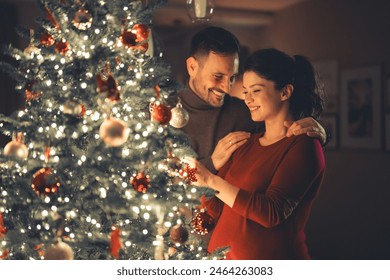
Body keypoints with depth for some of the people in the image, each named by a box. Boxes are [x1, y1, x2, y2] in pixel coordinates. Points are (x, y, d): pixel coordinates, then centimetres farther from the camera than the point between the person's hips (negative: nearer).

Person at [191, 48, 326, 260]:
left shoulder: (303, 146, -13)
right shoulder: (246, 143, 7)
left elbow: (272, 212, -24)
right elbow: (218, 209, 5)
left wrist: (212, 181, -26)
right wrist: (196, 177, -9)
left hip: (270, 258, -6)